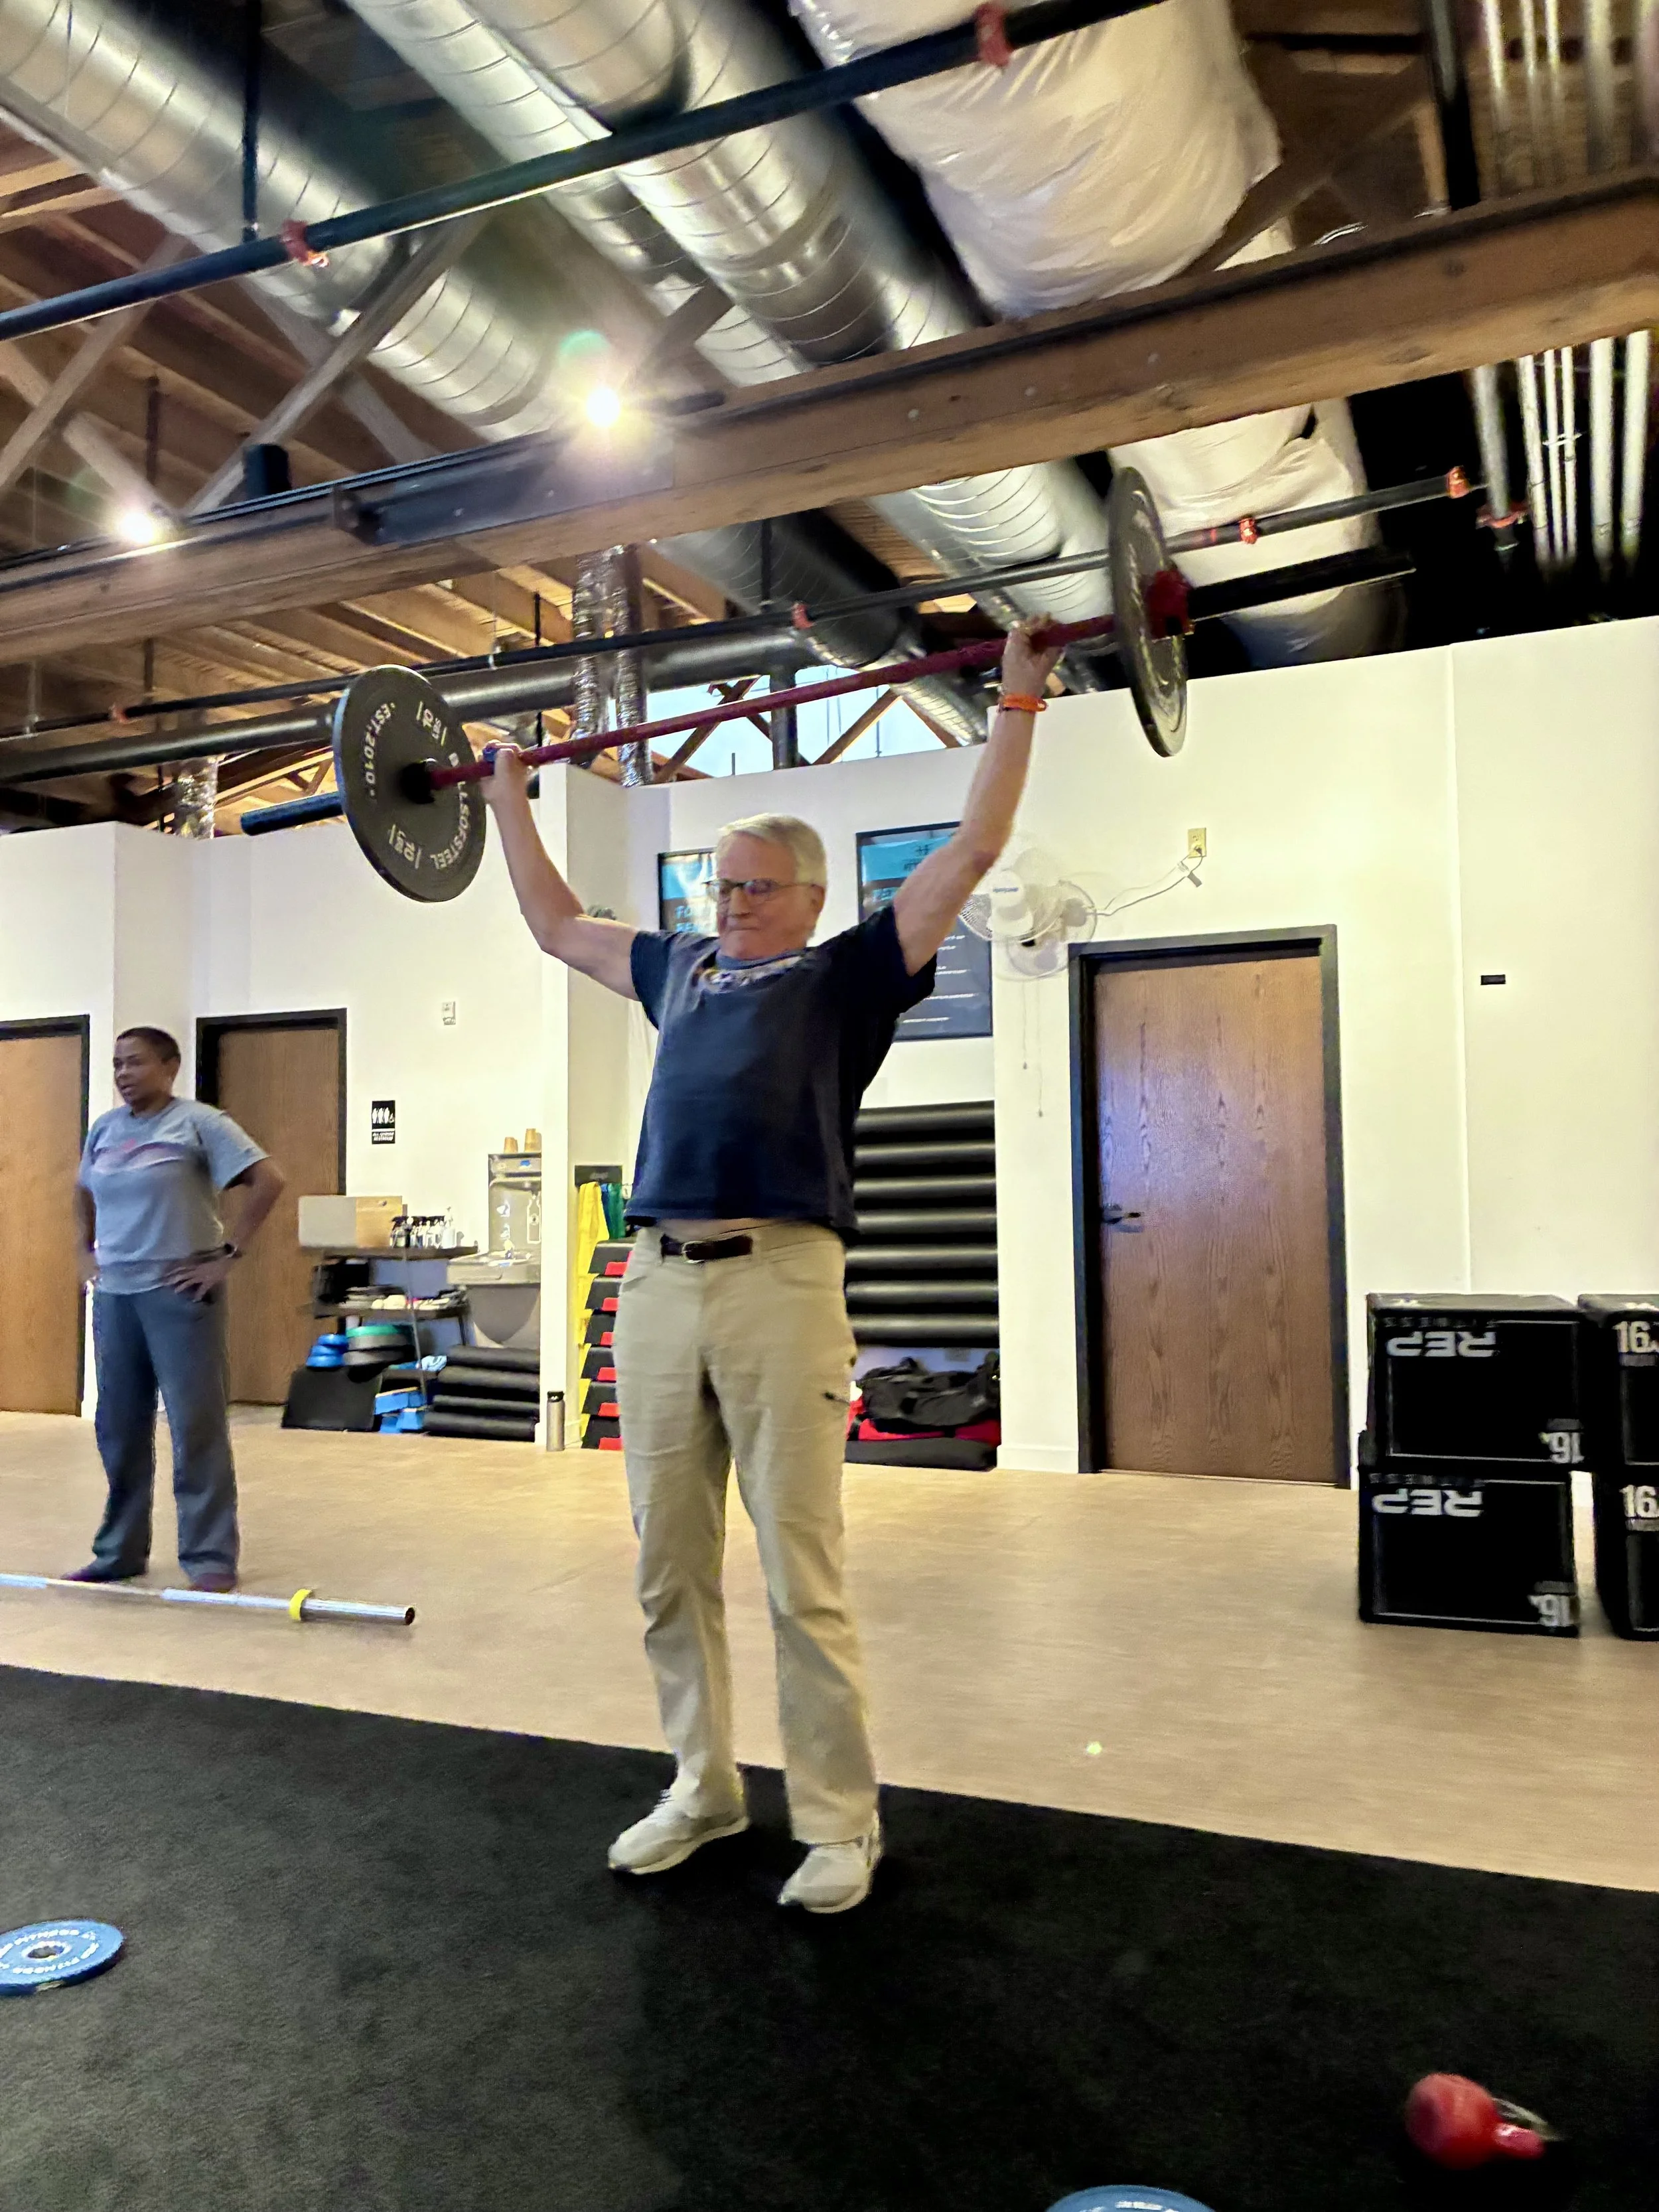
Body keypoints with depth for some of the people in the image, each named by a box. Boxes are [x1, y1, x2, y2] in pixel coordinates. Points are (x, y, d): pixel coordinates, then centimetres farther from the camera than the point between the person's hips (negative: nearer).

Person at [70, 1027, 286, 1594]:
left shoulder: (199, 1123, -8)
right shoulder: (104, 1129, 12)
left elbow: (267, 1181, -16)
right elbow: (84, 1194, 29)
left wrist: (229, 1255, -16)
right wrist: (87, 1254, 16)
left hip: (179, 1292, -6)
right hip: (114, 1294, 6)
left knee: (196, 1425, -3)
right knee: (118, 1428, 13)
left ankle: (211, 1558, 5)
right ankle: (118, 1552, 26)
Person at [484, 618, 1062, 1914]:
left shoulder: (850, 971, 10)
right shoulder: (680, 967, 25)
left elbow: (972, 853, 7)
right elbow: (556, 922, 37)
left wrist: (1018, 704, 9)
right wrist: (509, 797, 41)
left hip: (778, 1280, -5)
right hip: (655, 1284, 6)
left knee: (804, 1580, -1)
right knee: (670, 1572, 11)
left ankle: (839, 1824, 14)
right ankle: (703, 1789, 28)